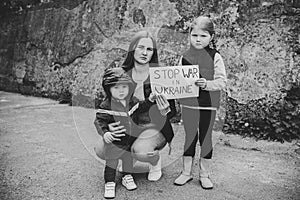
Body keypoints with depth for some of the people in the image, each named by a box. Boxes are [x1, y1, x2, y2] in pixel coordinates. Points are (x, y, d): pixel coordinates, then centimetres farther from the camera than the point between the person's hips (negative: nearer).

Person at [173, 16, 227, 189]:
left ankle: (204, 175, 24)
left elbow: (222, 81, -9)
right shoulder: (185, 57, 3)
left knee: (206, 138, 9)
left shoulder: (215, 57, -5)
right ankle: (186, 172, 26)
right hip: (188, 104, 2)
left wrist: (207, 84, -24)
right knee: (190, 138, 12)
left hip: (208, 105, -2)